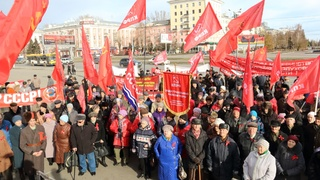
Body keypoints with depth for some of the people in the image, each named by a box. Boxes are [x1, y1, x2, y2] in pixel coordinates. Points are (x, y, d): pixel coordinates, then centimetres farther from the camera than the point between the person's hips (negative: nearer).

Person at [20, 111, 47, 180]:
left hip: (40, 153, 1)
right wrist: (32, 152, -12)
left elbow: (44, 140, 1)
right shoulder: (24, 131, -10)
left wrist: (42, 150, -11)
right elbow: (22, 145, -7)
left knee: (40, 171, 11)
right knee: (30, 172, 10)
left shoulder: (41, 128, -4)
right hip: (29, 155, -1)